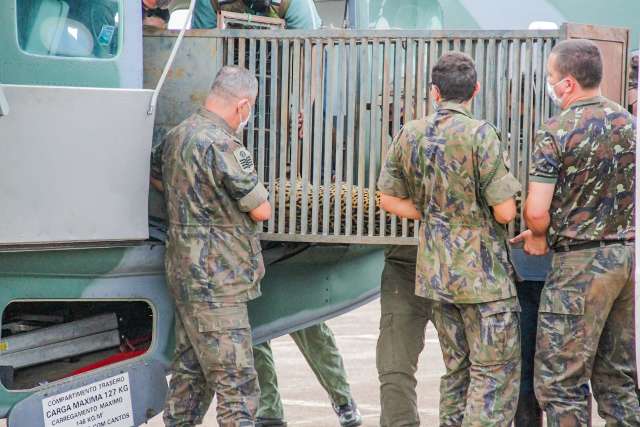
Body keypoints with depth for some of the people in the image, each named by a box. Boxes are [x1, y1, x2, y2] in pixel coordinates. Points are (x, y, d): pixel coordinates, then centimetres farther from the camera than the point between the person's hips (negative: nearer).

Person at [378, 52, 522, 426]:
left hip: (434, 269, 6)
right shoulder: (480, 134, -15)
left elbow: (389, 199, 13)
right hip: (482, 271, -6)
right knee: (497, 372, -1)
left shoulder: (410, 135, 4)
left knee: (458, 368, 16)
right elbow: (505, 212, -16)